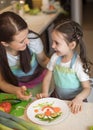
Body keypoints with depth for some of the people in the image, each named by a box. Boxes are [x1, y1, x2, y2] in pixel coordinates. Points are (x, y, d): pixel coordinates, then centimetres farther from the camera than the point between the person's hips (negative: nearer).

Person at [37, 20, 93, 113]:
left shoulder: (78, 64, -19)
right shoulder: (55, 57, -6)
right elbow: (47, 77, 4)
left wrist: (79, 98, -34)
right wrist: (45, 93, -12)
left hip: (74, 102, -4)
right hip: (57, 98, 4)